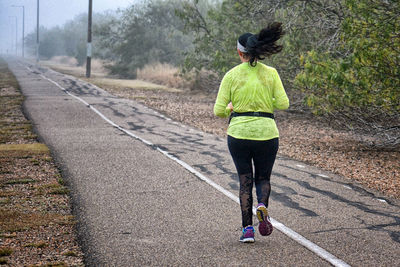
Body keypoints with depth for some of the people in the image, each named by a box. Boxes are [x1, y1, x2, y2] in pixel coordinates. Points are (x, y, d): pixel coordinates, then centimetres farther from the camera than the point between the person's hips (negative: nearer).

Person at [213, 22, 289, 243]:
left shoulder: (231, 75, -3)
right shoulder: (270, 73, 0)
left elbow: (219, 110, -4)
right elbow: (283, 103, -4)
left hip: (238, 134, 0)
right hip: (266, 133, 1)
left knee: (245, 181, 13)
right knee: (263, 178, 18)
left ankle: (247, 228, 3)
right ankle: (262, 206, -13)